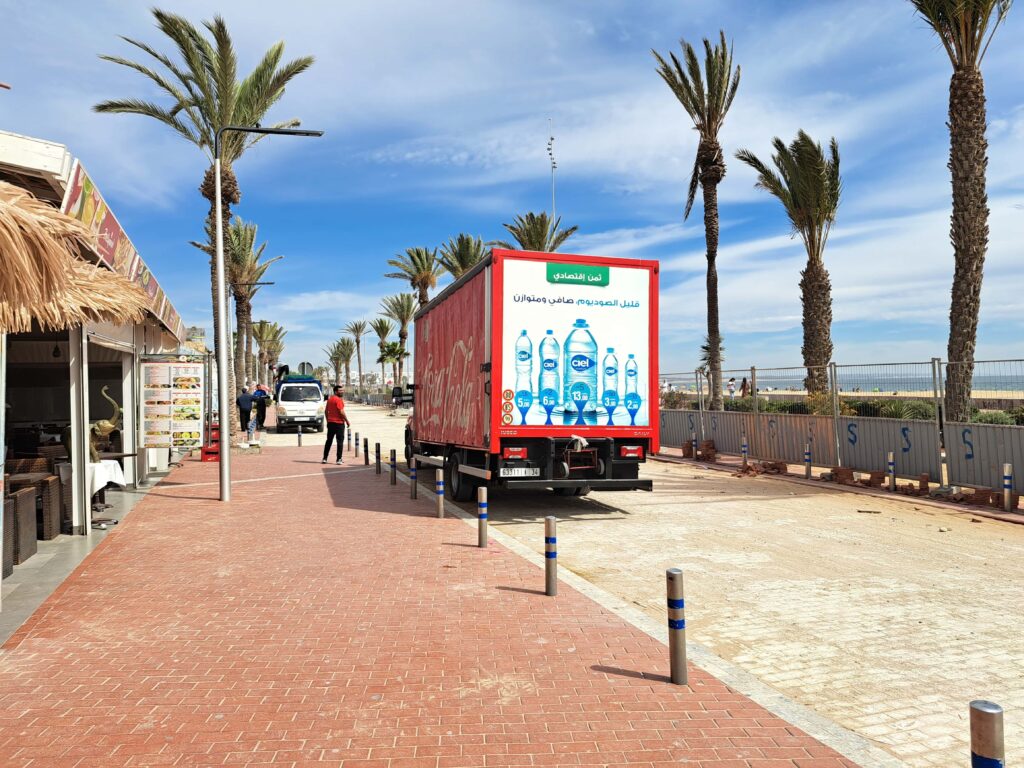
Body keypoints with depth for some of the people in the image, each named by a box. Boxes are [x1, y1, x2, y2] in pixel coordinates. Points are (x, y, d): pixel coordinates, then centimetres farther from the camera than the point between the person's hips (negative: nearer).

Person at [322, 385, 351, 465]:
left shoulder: (329, 399, 11)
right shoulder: (338, 400, -14)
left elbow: (326, 411, 16)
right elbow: (341, 412, -19)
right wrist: (347, 421, -10)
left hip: (330, 423, 8)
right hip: (339, 423, -8)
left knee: (329, 441, 14)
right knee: (340, 441, 0)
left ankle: (324, 458, 14)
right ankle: (339, 459, -1)